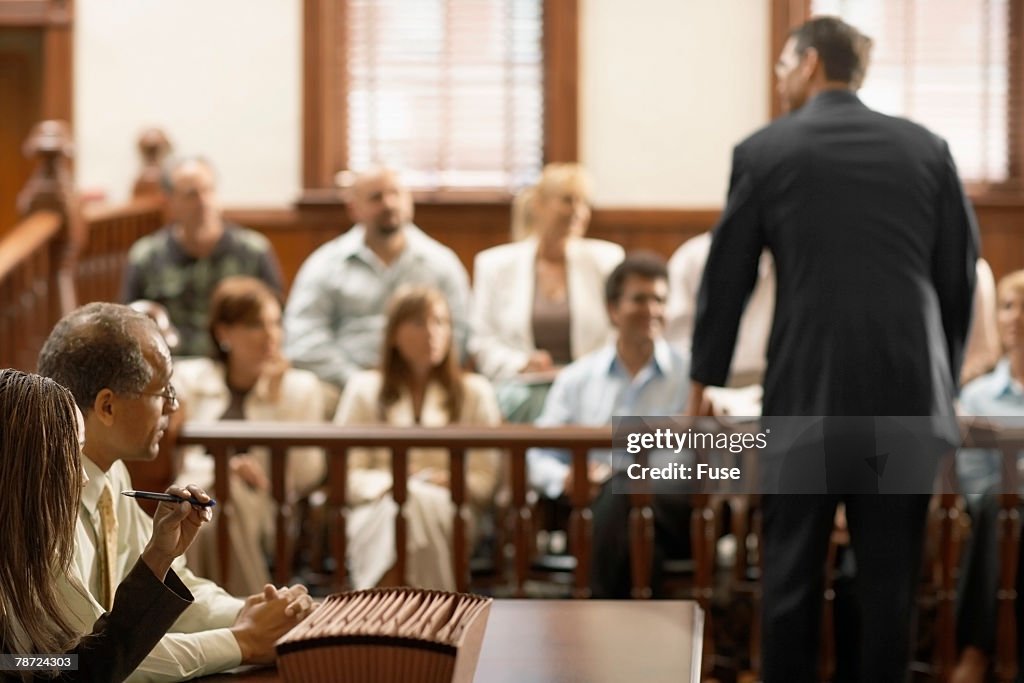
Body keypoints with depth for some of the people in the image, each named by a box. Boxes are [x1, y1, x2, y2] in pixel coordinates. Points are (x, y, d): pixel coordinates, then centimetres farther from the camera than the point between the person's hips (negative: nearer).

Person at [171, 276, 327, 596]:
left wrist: (275, 401, -2)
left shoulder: (301, 386, 16)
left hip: (265, 509, 0)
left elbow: (305, 476, 3)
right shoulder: (188, 377, 16)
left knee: (231, 497, -35)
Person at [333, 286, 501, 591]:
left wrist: (449, 482, -12)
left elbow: (485, 480, 10)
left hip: (448, 512, 1)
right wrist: (390, 482, -13)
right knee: (407, 501, -38)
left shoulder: (475, 391, 20)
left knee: (422, 503, -37)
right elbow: (346, 475, 7)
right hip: (377, 514, 0)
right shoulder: (363, 389, 19)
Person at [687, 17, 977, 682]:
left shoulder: (765, 150, 1)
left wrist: (704, 379, 15)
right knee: (891, 574, 8)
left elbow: (727, 275, 4)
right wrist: (946, 380, 19)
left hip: (808, 390, -2)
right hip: (910, 389, 2)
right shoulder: (927, 147, 7)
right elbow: (960, 276, 8)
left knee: (793, 570, 7)